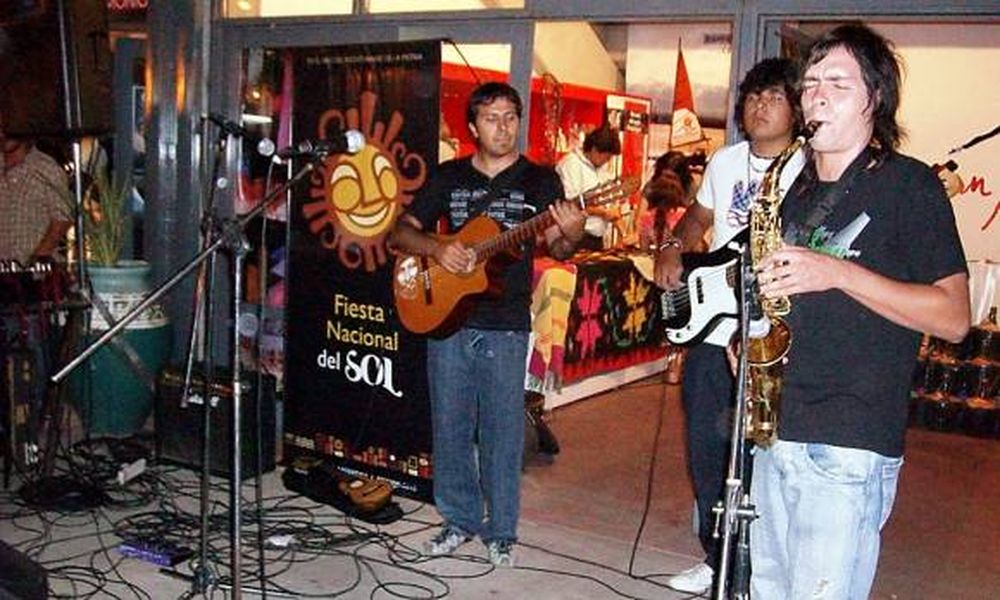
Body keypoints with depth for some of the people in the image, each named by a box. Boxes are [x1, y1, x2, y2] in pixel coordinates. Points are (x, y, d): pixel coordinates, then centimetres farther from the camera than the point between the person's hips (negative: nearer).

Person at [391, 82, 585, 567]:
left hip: (505, 327, -2)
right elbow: (402, 230, 8)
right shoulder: (449, 177, 8)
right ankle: (459, 520, 26)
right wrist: (436, 249, -12)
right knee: (450, 425, 9)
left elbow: (556, 249, -5)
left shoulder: (539, 180, 2)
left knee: (502, 430, 3)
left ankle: (501, 531, 17)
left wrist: (570, 235, -28)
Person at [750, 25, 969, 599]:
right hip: (776, 433, 7)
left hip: (851, 446, -7)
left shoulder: (908, 184, -4)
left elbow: (954, 318, -10)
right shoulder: (800, 190, 16)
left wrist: (839, 272, -19)